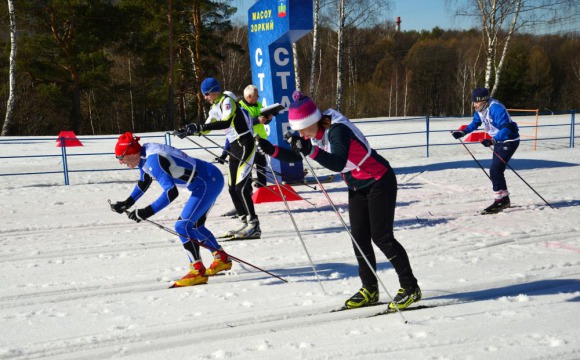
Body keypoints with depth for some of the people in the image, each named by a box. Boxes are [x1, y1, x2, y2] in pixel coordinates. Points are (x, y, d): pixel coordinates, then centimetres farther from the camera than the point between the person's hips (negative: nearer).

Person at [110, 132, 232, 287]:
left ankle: (198, 271, -7)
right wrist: (127, 203, 15)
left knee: (183, 225, -12)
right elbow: (143, 183, 22)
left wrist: (147, 212, -31)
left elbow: (171, 192, -31)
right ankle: (222, 259, 31)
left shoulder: (153, 161, -25)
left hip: (208, 183, -10)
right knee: (195, 226, 19)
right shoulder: (144, 155, 5)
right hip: (211, 180, 10)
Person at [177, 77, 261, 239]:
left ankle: (254, 226, -13)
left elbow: (227, 122, -29)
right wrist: (188, 131, 9)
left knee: (240, 187, -14)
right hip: (235, 147, 10)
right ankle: (246, 223, 11)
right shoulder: (215, 107, 15)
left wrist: (201, 127, -35)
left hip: (245, 144, -10)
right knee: (232, 188, 7)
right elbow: (207, 128, 23)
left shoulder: (227, 101, -12)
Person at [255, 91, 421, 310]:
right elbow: (295, 157, 5)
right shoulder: (313, 133, -3)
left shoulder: (337, 130, -29)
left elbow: (338, 163, -43)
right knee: (360, 238, 4)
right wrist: (272, 150, -11)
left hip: (379, 182, -8)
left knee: (381, 237, -9)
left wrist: (311, 150, -55)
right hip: (357, 187, 8)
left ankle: (410, 288, 2)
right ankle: (370, 290, 13)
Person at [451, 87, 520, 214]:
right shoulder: (480, 109, 0)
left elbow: (506, 129, -33)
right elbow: (475, 123, 16)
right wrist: (462, 132, 2)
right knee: (496, 170, 13)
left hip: (509, 141, -10)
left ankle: (500, 200, -9)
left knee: (495, 170, -16)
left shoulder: (496, 108, -28)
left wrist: (492, 141, -43)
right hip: (498, 141, 10)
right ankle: (504, 199, 25)